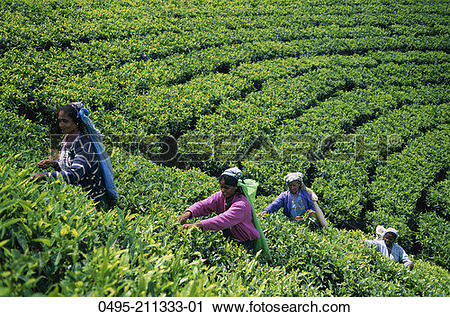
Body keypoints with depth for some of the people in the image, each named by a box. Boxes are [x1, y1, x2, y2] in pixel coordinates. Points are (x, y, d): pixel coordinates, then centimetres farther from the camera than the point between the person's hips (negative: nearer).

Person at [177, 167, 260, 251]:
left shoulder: (242, 204, -26)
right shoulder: (220, 196, -3)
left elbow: (224, 220, -38)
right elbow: (203, 205, -14)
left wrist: (197, 225, -47)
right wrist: (188, 214, -35)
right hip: (229, 239, 6)